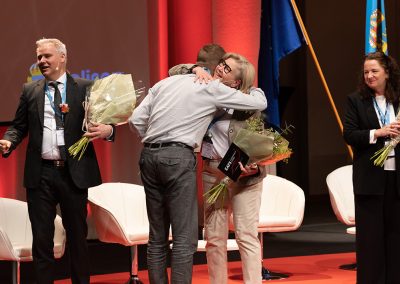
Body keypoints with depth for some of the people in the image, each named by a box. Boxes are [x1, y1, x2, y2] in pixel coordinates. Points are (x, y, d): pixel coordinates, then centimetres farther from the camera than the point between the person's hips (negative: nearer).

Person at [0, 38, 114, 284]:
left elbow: (100, 122, 2)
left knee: (78, 236, 8)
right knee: (41, 238, 6)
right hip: (40, 174, 2)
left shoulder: (85, 88, 3)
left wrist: (107, 130, -20)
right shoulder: (30, 91, 10)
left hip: (74, 173, -2)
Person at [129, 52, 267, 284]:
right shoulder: (214, 89, 3)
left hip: (148, 156, 6)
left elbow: (137, 119, 11)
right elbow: (260, 103, 9)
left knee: (157, 237, 12)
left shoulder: (168, 82, 17)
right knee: (185, 238, -5)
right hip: (178, 157, -6)